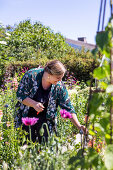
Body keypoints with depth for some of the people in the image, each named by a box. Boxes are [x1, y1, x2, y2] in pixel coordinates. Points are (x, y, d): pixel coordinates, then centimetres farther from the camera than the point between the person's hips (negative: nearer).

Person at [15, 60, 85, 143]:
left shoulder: (60, 86, -14)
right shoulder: (31, 75, -20)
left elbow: (68, 108, -9)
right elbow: (20, 95, -13)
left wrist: (79, 126, -15)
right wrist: (34, 104, -28)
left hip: (45, 118, 1)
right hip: (27, 115, -1)